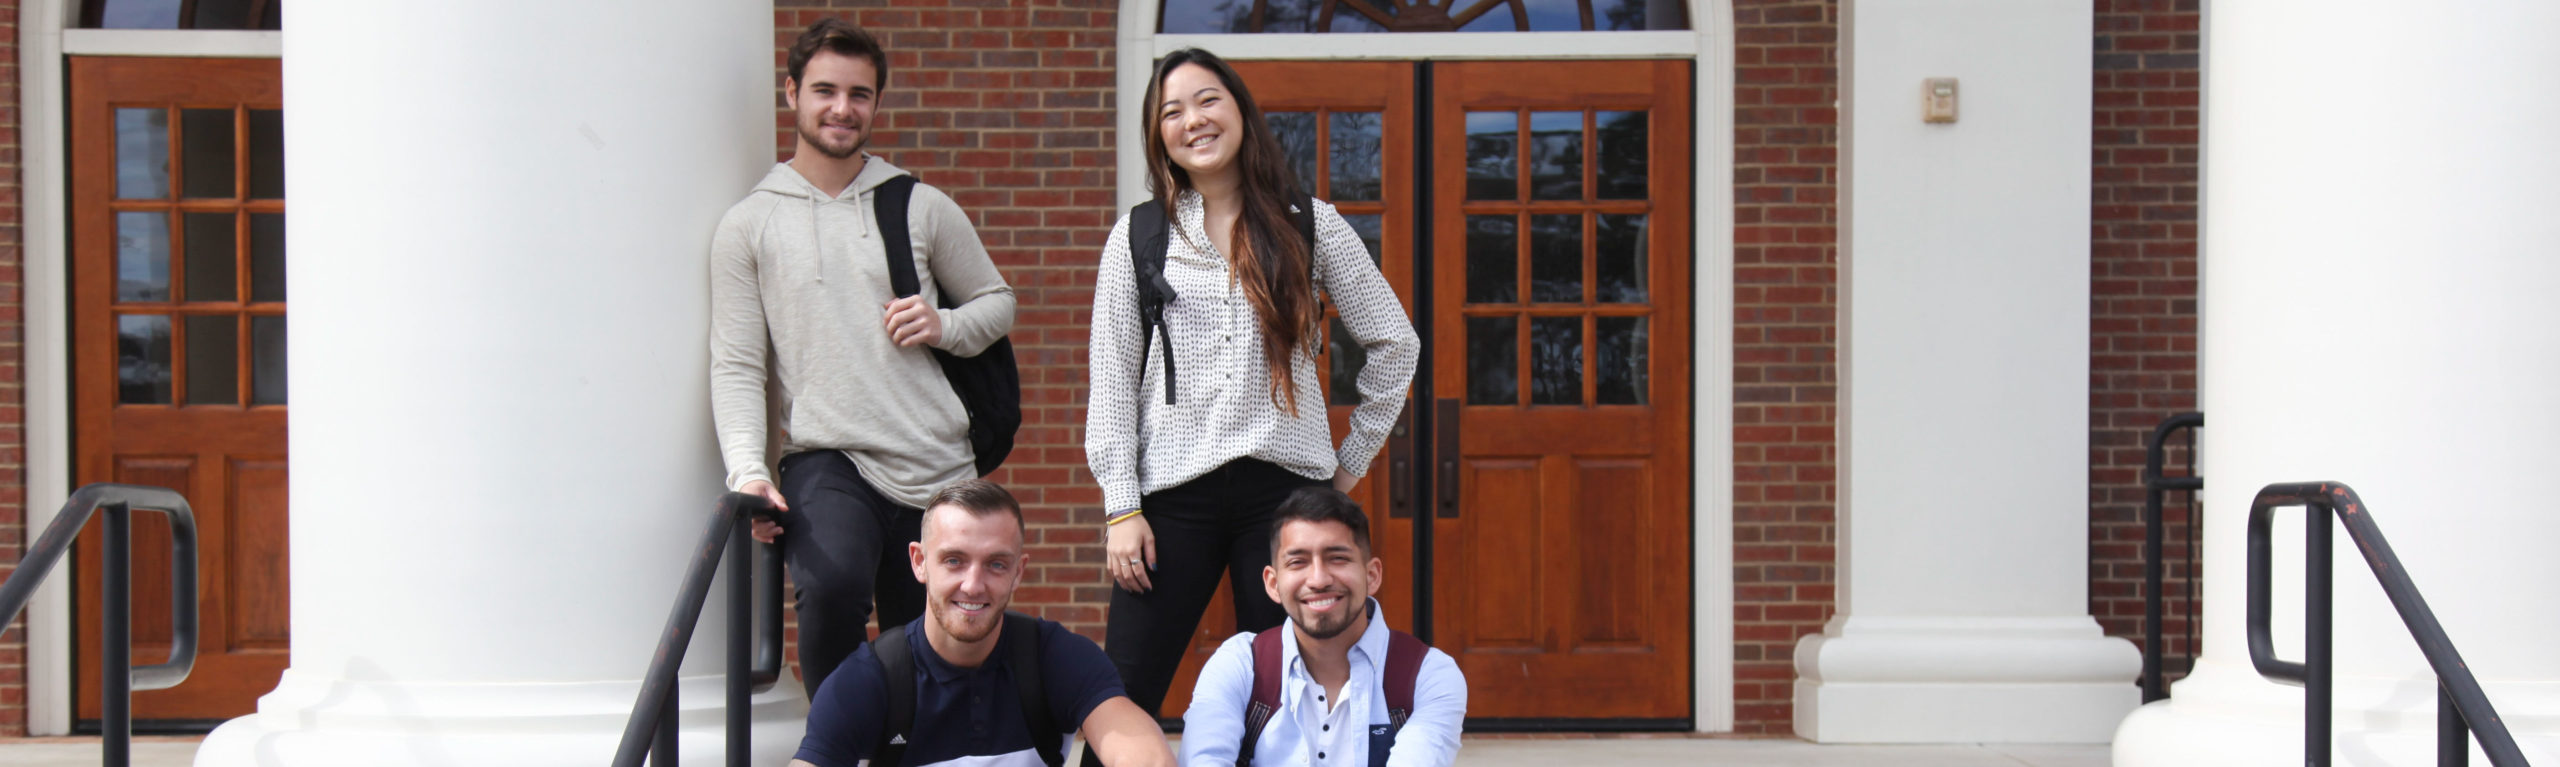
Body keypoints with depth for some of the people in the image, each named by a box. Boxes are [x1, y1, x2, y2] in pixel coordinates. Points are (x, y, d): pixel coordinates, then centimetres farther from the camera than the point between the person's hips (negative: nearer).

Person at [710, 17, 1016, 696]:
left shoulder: (923, 208, 11)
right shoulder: (749, 225, 6)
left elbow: (998, 302, 20)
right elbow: (736, 365, 2)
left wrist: (946, 327, -3)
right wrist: (748, 470, -13)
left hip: (937, 468, 3)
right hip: (825, 463, -3)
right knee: (832, 585, -32)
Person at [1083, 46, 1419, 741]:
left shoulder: (1311, 226, 6)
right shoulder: (1138, 237, 7)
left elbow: (1394, 343, 11)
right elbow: (1112, 381, 6)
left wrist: (1351, 462, 9)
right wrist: (1123, 508, -2)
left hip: (1286, 483, 0)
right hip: (1174, 489, 0)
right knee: (1121, 701, -4)